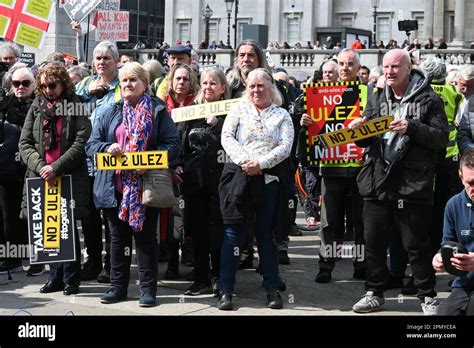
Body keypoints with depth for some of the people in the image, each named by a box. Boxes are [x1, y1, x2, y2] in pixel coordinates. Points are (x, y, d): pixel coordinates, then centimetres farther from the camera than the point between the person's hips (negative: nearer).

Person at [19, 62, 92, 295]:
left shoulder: (76, 107, -1)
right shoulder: (36, 107, 12)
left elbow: (81, 142, -10)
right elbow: (24, 143, 8)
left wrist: (56, 167, -16)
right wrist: (40, 166, -9)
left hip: (69, 177, -4)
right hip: (41, 178, 4)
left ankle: (71, 279, 7)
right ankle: (56, 276, 17)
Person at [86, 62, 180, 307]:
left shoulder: (157, 112, 3)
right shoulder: (109, 114, 12)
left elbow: (173, 144, -5)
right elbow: (91, 145, 9)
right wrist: (107, 147, -13)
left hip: (146, 185, -3)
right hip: (115, 186, 3)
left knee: (146, 236, 3)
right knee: (118, 237, 10)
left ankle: (148, 288, 9)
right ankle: (118, 286, 19)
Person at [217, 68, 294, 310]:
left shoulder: (282, 115, 9)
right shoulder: (239, 110, 10)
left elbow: (285, 146, -3)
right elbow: (227, 137, -1)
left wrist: (261, 163, -15)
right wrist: (244, 160, -16)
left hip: (270, 178, 0)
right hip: (239, 175, 0)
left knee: (266, 234, 6)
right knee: (234, 231, -2)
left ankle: (273, 290, 13)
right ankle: (225, 291, 2)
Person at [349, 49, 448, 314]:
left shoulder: (429, 100, 0)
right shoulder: (376, 100, 14)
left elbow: (441, 138, -8)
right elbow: (366, 141, 18)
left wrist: (411, 128, -21)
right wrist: (357, 130, -4)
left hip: (413, 186, -5)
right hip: (378, 183, 5)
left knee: (417, 245, 1)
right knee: (374, 243, 10)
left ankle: (428, 297, 14)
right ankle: (375, 293, 23)